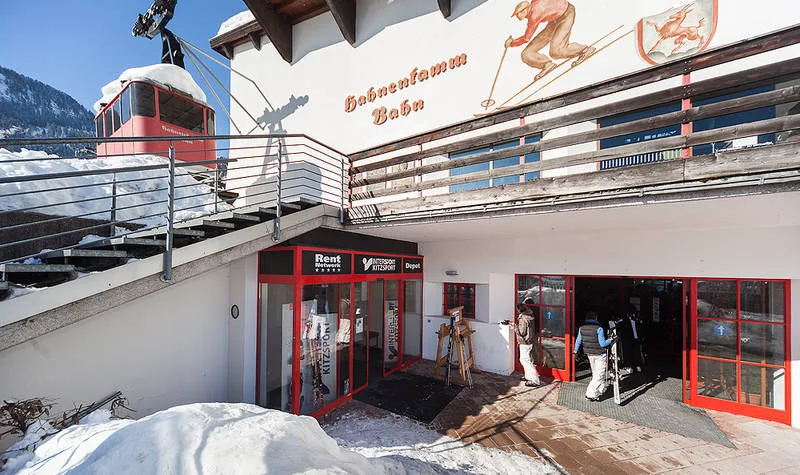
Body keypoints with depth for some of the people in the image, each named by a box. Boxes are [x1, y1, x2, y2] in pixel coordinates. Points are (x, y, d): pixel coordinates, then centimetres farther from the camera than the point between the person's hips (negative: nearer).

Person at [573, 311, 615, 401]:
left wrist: (575, 351, 14)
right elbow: (603, 344, -17)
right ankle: (591, 394, -1)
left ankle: (601, 390, 35)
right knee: (599, 375, 1)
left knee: (595, 373, 21)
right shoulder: (599, 328, -18)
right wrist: (611, 340, -3)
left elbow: (578, 341, 3)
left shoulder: (581, 328, -2)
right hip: (600, 354, -5)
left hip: (589, 354, 5)